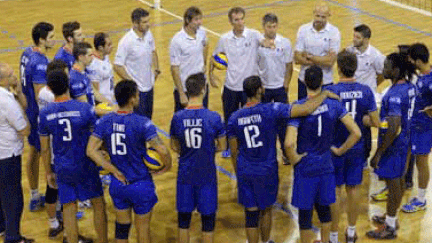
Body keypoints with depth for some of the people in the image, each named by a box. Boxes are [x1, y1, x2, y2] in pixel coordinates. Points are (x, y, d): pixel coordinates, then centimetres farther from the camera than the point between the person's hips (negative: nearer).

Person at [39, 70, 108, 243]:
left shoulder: (45, 114, -7)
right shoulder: (84, 109, -15)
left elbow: (45, 149, 0)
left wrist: (48, 173, 13)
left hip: (63, 169, 2)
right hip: (85, 167, -2)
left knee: (69, 209, 11)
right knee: (98, 204, 15)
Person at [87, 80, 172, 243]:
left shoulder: (105, 122, -6)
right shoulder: (142, 123, -21)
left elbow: (91, 150, -8)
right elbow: (162, 151, -27)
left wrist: (115, 172, -5)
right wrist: (167, 166, -6)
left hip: (118, 185, 4)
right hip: (141, 186, -4)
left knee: (121, 226, 20)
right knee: (143, 229, 12)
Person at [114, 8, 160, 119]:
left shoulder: (148, 34, -1)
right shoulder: (126, 42, -23)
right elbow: (117, 66, -18)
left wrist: (156, 70, 8)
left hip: (149, 85, 7)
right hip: (136, 89, -7)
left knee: (148, 118, 19)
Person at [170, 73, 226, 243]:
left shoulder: (178, 117, -8)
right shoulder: (214, 118, -15)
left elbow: (174, 147, 4)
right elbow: (222, 146, -3)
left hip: (185, 174, 2)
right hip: (207, 175, -2)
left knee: (184, 218, 14)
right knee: (208, 217, 11)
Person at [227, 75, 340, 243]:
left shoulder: (234, 119, -5)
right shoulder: (270, 110, -18)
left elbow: (234, 152, 3)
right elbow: (305, 110, -24)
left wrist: (238, 174, 18)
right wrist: (325, 94, -8)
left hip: (245, 172, 2)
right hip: (267, 171, -2)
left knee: (251, 214, 8)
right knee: (266, 209, 21)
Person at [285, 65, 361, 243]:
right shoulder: (333, 104, -9)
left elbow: (289, 143, -30)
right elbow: (356, 133, -9)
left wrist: (294, 159, -11)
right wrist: (339, 150, 3)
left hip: (305, 168, -4)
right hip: (326, 166, 4)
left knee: (305, 211, 11)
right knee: (324, 207, 23)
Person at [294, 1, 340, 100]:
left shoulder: (334, 32, -9)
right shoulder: (303, 30, -2)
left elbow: (330, 61, -16)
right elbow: (297, 58, -9)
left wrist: (309, 56, -11)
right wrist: (321, 61, -18)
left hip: (325, 82, -2)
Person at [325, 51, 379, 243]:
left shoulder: (330, 91, -19)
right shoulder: (366, 91, -9)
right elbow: (375, 122, -5)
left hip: (336, 149, -3)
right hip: (357, 148, 3)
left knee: (335, 191, 8)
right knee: (353, 189, 17)